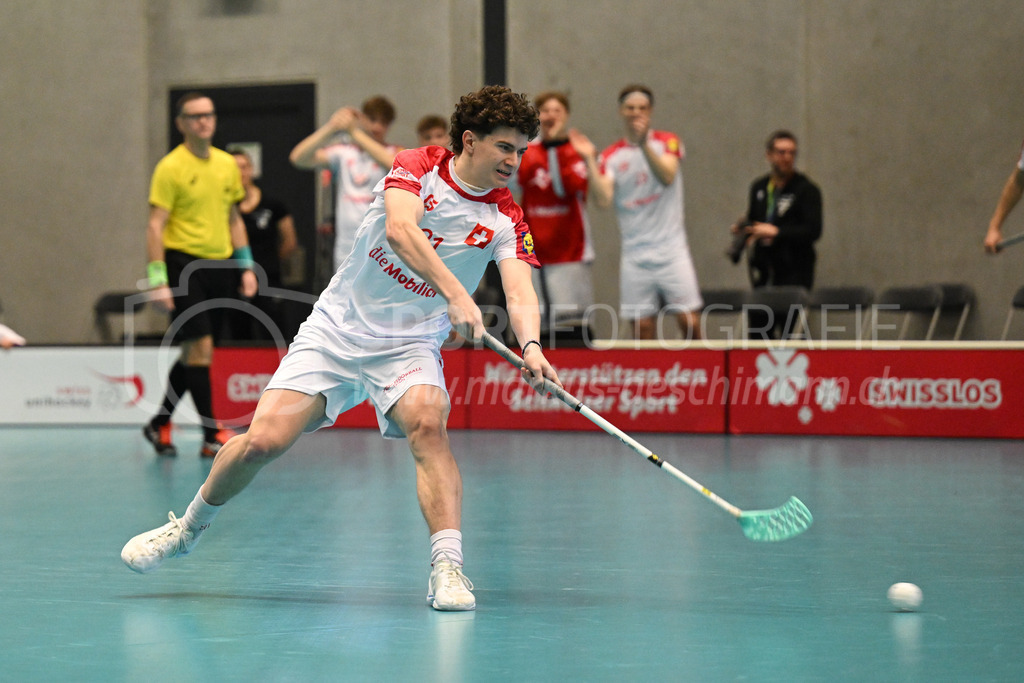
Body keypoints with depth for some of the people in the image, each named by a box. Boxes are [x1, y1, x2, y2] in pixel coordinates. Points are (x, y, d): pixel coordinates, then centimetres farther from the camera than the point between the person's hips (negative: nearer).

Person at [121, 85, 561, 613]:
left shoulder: (506, 220, -4)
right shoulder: (416, 167, -8)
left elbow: (520, 294, -17)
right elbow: (400, 230, -27)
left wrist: (531, 347, -39)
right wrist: (455, 294, -41)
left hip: (409, 345, 0)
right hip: (337, 328, 0)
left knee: (427, 422, -31)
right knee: (263, 440, -10)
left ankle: (447, 567, -31)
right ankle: (190, 526, 18)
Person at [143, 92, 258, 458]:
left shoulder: (227, 164, 11)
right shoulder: (171, 167, -7)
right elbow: (155, 226, -10)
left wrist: (246, 267, 14)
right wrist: (158, 280, -17)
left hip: (219, 265, 6)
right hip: (184, 263, -6)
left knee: (193, 354, 11)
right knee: (200, 347, -11)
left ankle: (159, 424, 26)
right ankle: (212, 436, -9)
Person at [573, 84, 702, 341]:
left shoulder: (667, 142, 4)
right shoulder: (611, 156, 7)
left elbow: (667, 177, -16)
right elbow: (604, 199, -7)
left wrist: (644, 145, -28)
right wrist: (590, 160, -14)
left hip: (672, 249, -1)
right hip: (634, 254, 1)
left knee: (689, 321, -8)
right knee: (642, 326, -1)